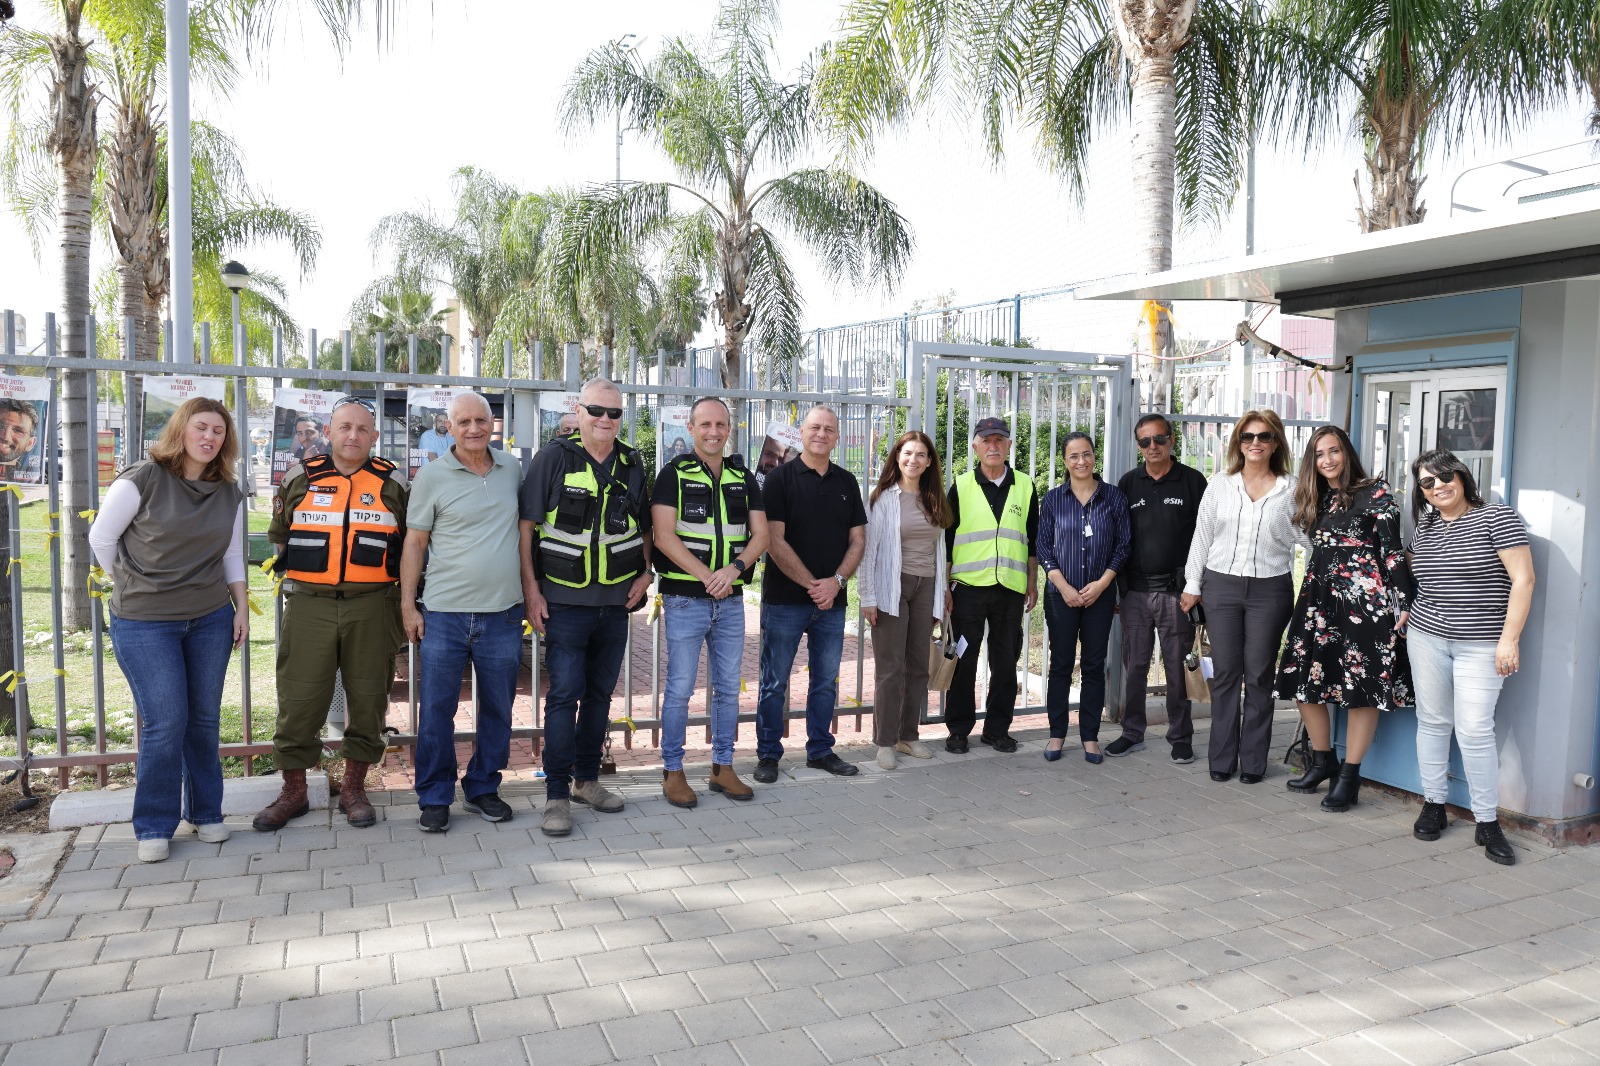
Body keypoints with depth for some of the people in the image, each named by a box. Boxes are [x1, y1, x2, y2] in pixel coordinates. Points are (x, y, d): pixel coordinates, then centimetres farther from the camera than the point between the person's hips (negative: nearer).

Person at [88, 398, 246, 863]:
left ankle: (205, 813, 23)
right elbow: (101, 537, -1)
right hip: (145, 624, -4)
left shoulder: (229, 493, 6)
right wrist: (131, 587, 6)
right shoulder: (142, 480, -10)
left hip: (211, 619, 4)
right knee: (164, 723, -5)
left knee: (204, 719, 9)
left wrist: (241, 607, 8)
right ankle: (154, 827, 11)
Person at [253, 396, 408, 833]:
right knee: (298, 699, 2)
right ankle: (293, 791, 18)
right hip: (309, 606, 1)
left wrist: (404, 604, 5)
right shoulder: (300, 479, 7)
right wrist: (299, 582, 8)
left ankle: (353, 789, 20)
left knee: (368, 699, 4)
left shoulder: (393, 483, 6)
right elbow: (280, 536, 17)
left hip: (372, 607, 0)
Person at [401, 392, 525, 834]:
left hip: (502, 614, 3)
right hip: (444, 614, -3)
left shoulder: (513, 469, 7)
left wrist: (533, 592, 12)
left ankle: (483, 789, 27)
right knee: (436, 710, 4)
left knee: (498, 709, 11)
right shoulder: (432, 475, -2)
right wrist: (408, 604, -3)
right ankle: (434, 798, 19)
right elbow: (415, 542, 1)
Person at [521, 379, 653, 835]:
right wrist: (532, 591, -10)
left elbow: (644, 528, 19)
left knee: (600, 693, 13)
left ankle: (586, 778, 27)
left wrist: (645, 575, 4)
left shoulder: (632, 465, 7)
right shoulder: (554, 458, -5)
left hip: (616, 603, 5)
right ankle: (557, 794, 5)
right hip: (565, 602, -4)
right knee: (564, 694, -4)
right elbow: (526, 525, -6)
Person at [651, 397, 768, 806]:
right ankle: (672, 771, 12)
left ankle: (723, 767, 23)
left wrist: (736, 567, -15)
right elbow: (664, 536, -12)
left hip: (731, 600, 5)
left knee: (728, 687, 11)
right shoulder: (674, 474, -3)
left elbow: (760, 534, 4)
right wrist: (707, 575, -19)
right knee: (680, 688, 0)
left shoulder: (743, 478, 10)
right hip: (685, 599, -4)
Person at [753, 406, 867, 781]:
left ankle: (821, 750, 24)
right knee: (775, 682, 3)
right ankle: (768, 755, 14)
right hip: (784, 599, -4)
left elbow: (858, 540, 8)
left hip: (832, 601, 4)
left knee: (826, 680, 12)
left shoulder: (847, 482, 10)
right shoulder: (780, 478, -4)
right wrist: (811, 584, -14)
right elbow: (774, 541, -11)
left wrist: (836, 581, -8)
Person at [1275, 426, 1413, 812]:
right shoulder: (1316, 500, 15)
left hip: (1364, 601, -7)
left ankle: (1349, 776, 6)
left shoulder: (1375, 493, -3)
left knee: (1362, 687, -2)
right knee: (1304, 681, 7)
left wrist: (1403, 604, -13)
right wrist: (1310, 600, 18)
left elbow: (1393, 551, -8)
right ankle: (1323, 762, 23)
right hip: (1319, 600, 7)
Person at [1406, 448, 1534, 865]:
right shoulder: (1424, 528, 9)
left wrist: (1510, 638, -15)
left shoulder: (1497, 518, -8)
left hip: (1481, 644, -5)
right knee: (1432, 721, 9)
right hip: (1426, 636, 5)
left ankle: (1487, 822, 5)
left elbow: (1523, 579, -12)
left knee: (1475, 730, -7)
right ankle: (1434, 805, 21)